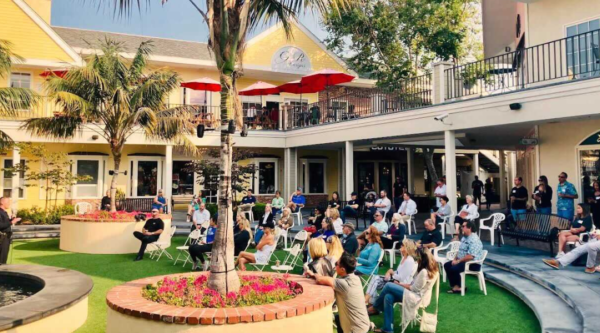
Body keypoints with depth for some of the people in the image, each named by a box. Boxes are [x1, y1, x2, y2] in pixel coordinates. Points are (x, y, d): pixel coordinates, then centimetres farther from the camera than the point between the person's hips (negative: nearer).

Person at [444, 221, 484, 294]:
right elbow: (460, 250, 19)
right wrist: (455, 259, 2)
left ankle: (458, 287, -4)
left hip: (473, 264, -10)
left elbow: (470, 256, -29)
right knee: (447, 265, 2)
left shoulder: (474, 240, -22)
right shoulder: (464, 237, 11)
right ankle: (454, 285, 3)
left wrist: (458, 261, -20)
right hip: (462, 261, 10)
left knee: (454, 268, -26)